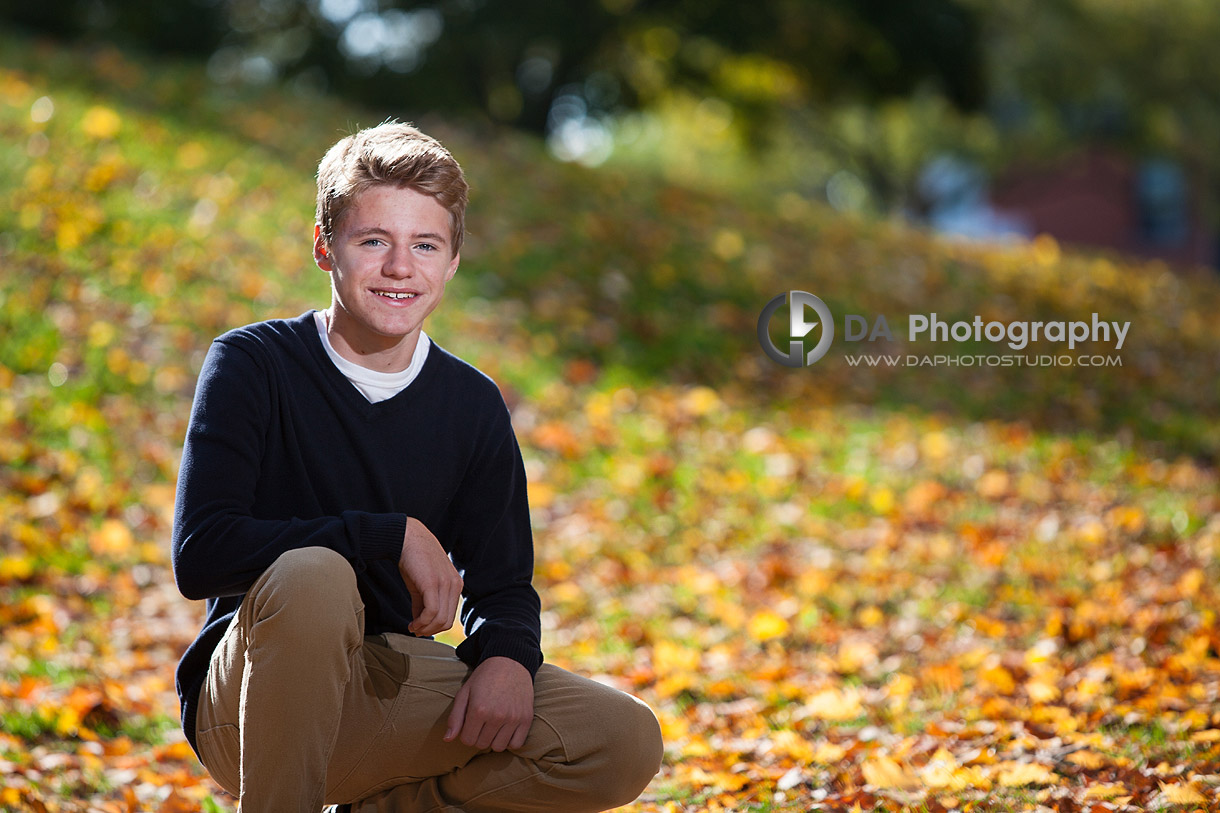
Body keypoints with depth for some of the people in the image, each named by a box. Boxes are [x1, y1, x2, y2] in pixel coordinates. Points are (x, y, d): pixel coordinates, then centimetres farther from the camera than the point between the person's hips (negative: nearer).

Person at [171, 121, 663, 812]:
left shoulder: (472, 405, 4)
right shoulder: (252, 365, -9)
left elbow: (502, 583, 9)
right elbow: (200, 554, -21)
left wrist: (507, 657, -16)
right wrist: (392, 535, -24)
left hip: (391, 688, 4)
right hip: (251, 712, -4)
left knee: (626, 744, -15)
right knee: (313, 577, -38)